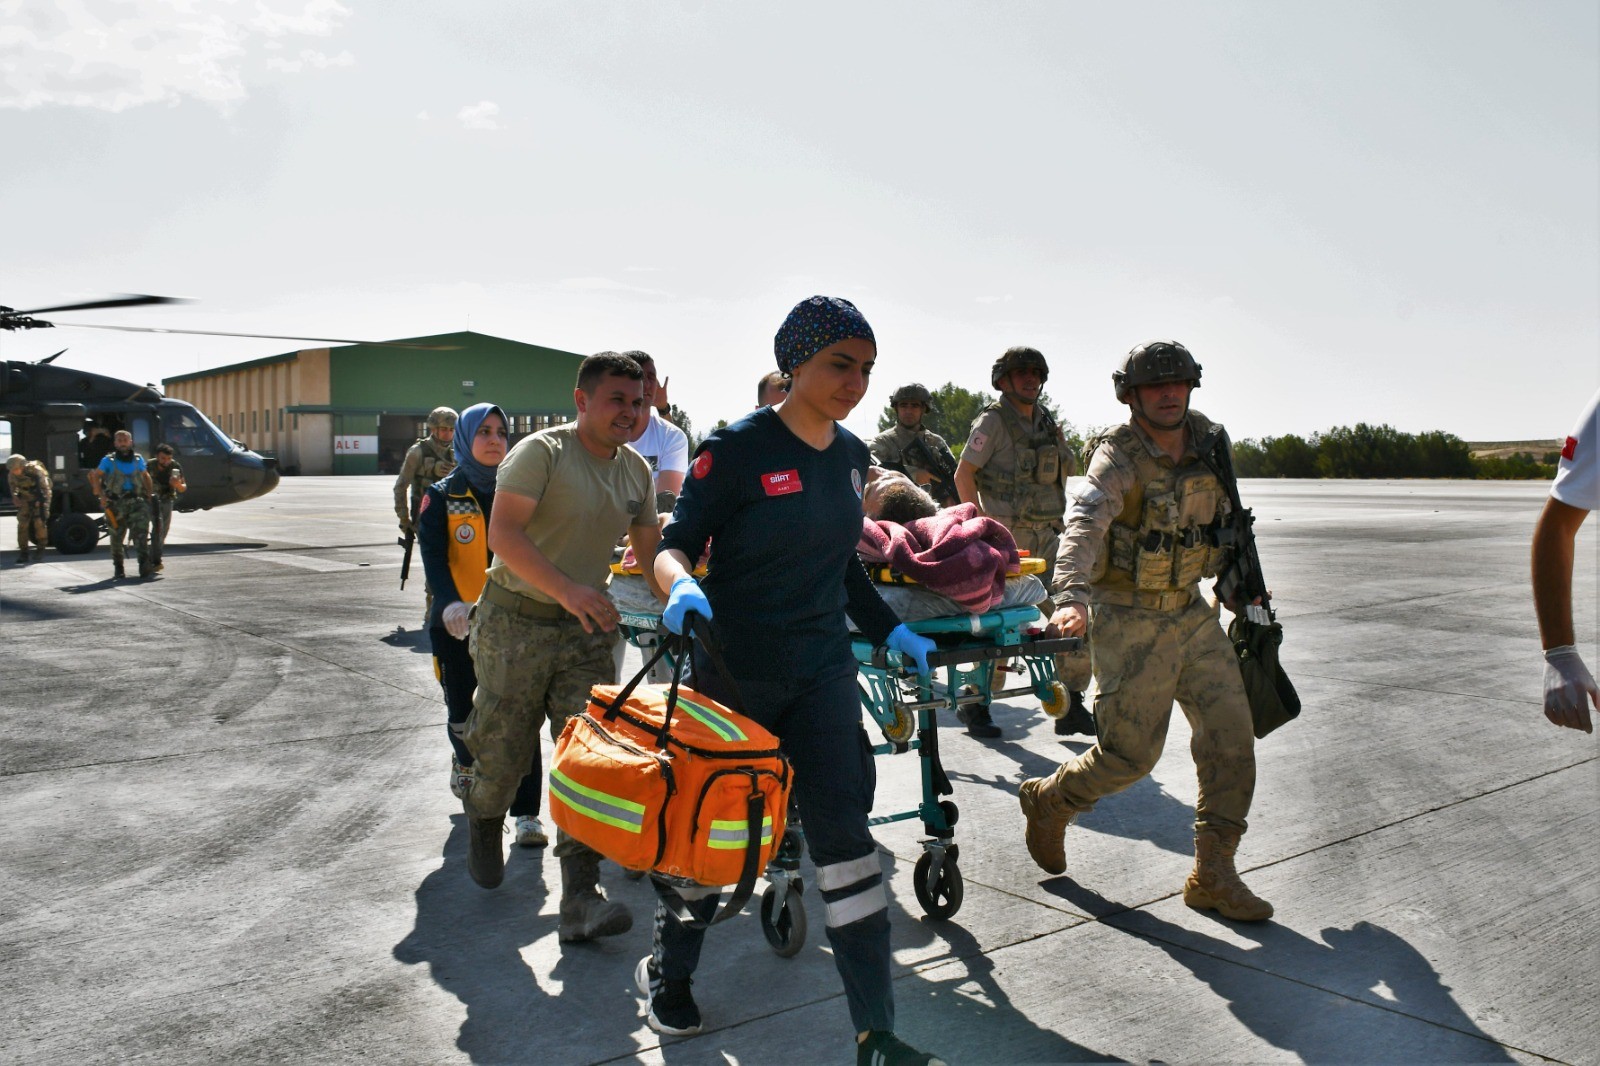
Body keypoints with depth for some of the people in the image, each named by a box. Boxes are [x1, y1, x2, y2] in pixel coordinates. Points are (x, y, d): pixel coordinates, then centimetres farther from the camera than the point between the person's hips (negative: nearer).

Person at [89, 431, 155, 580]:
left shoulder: (138, 459, 11)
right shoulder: (108, 461, 3)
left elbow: (146, 476, 23)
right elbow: (95, 477, 1)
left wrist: (150, 494, 16)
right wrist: (102, 497, -9)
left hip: (137, 502, 1)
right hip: (116, 504, -1)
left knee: (141, 532, -16)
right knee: (117, 536, 7)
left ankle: (144, 565, -23)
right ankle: (118, 567, 20)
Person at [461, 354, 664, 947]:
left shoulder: (637, 471, 6)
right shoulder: (541, 452, -14)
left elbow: (650, 552, 14)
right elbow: (503, 534, -24)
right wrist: (566, 590, -35)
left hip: (587, 629, 4)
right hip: (516, 620, -4)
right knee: (503, 751, 8)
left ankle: (579, 901, -7)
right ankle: (483, 824, 43)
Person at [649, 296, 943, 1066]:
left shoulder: (850, 455, 5)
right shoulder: (737, 449, -14)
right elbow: (677, 541, -12)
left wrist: (891, 633, 14)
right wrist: (681, 585, -34)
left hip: (822, 671, 4)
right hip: (733, 674, -4)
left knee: (845, 831, -3)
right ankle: (669, 972, 40)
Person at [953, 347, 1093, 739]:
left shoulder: (1045, 421, 15)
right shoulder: (994, 420, -5)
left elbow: (1069, 470, 26)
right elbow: (963, 474, -10)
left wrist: (1061, 445, 7)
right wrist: (982, 522, -16)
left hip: (1048, 535, 7)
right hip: (1007, 537, -7)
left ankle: (1071, 707, 9)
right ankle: (975, 704, 14)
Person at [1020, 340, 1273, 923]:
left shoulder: (1209, 439, 3)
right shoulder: (1119, 459, -18)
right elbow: (1084, 524, -36)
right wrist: (1072, 596, -53)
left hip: (1192, 612, 6)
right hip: (1131, 621, -6)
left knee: (1231, 736, 0)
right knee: (1131, 751, -3)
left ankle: (1212, 874, 11)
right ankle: (1050, 800, 27)